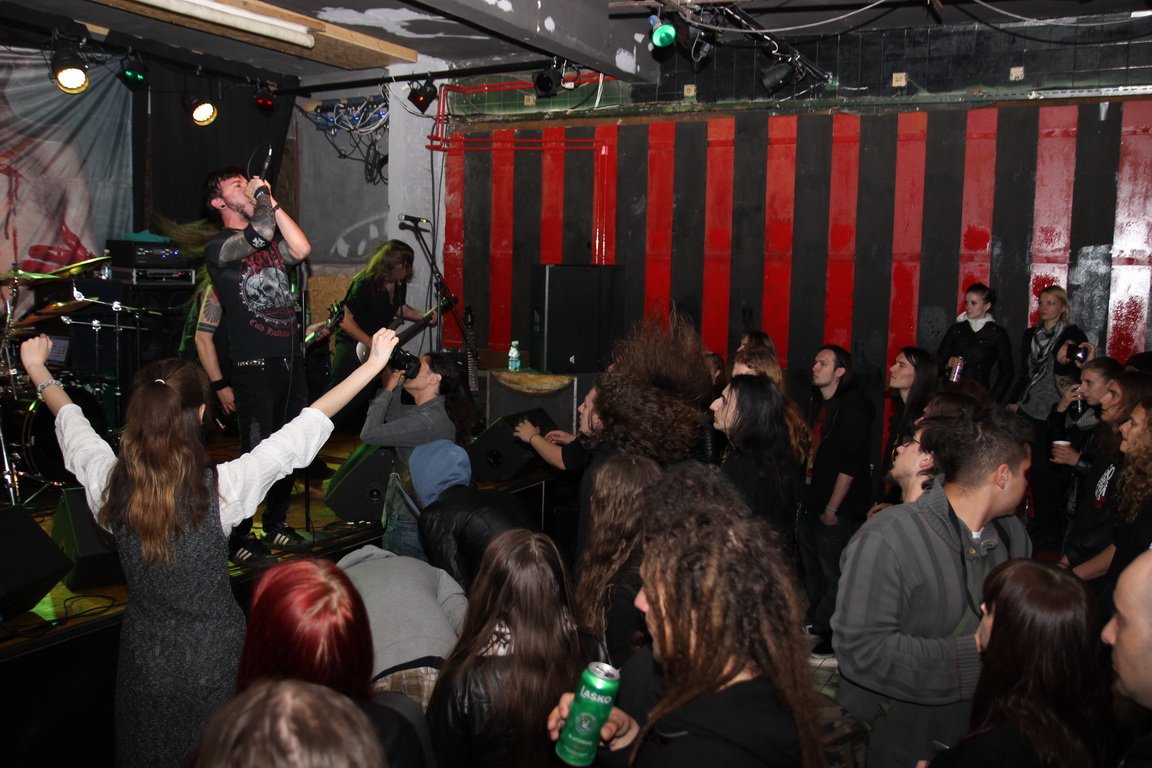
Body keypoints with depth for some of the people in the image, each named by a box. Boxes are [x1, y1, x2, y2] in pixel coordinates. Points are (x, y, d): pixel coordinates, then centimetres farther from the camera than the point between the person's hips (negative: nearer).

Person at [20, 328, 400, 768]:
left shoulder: (108, 482, -19)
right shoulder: (222, 488, -29)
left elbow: (70, 421, 2)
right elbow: (307, 429, -23)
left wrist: (37, 369, 21)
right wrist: (372, 365, -17)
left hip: (144, 659, 3)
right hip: (214, 660, -3)